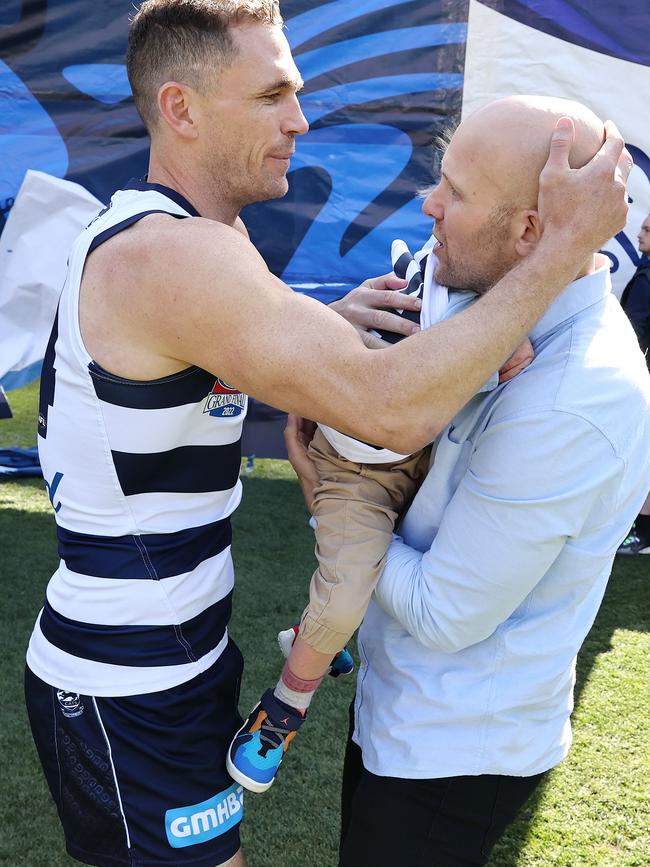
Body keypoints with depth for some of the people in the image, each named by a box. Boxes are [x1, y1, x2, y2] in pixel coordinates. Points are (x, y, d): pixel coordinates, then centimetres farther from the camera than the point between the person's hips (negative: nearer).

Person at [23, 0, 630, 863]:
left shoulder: (135, 233, 7)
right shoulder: (173, 254, -26)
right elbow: (393, 409, -36)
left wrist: (328, 324, 1)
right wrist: (567, 242, -25)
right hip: (128, 695, -9)